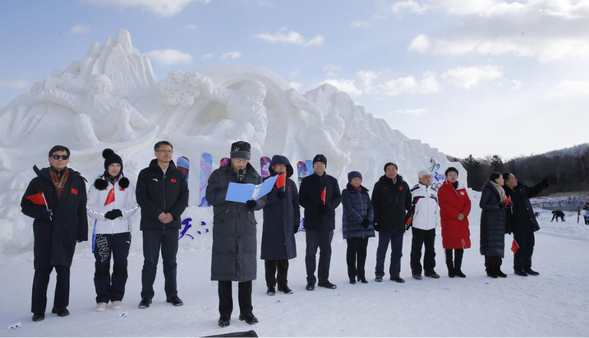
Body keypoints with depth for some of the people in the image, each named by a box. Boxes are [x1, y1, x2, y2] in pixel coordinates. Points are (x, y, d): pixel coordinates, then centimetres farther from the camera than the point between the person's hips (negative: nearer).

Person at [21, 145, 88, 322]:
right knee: (42, 270, 1)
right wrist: (41, 212, -13)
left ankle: (61, 305, 20)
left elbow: (81, 209, 9)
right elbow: (25, 205, 7)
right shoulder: (39, 181, 5)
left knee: (63, 269, 7)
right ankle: (38, 309, 11)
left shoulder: (77, 181, 8)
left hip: (67, 233, 1)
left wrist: (82, 232, 5)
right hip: (44, 232, -1)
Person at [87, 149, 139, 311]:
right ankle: (102, 298, 13)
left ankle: (117, 297, 17)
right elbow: (90, 207, 1)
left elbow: (134, 205, 4)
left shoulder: (127, 184, 6)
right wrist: (105, 214, -14)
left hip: (122, 230, 1)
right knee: (102, 265, 1)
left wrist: (121, 212, -14)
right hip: (102, 231, -1)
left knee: (120, 264, 5)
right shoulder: (98, 184, 4)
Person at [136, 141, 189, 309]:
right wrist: (158, 214, -16)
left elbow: (184, 197, 3)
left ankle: (172, 294, 20)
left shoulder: (178, 174, 8)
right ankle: (146, 296, 14)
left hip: (172, 225, 2)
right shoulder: (146, 174, 2)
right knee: (150, 262, 3)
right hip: (151, 225, -2)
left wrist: (173, 214, -11)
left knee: (170, 262, 10)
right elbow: (141, 197, -6)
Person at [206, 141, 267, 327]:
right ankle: (225, 314, 16)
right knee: (224, 272, 3)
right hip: (224, 230, -2)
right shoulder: (218, 175, 0)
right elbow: (211, 197, -10)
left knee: (246, 271, 8)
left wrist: (255, 203, -14)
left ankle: (246, 312, 21)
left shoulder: (255, 176, 8)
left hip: (247, 230, 2)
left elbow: (263, 199, 9)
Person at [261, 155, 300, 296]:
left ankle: (283, 284, 18)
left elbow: (295, 204, 12)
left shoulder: (291, 184, 10)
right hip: (271, 225, -3)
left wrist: (296, 222, 7)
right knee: (271, 256, 1)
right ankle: (271, 285, 11)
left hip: (287, 226, 3)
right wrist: (276, 196, -24)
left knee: (284, 256, 8)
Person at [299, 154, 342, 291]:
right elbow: (302, 200, -1)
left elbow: (338, 197, 7)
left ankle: (324, 279, 20)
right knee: (311, 251, 3)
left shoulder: (332, 181, 7)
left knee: (326, 251, 8)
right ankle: (311, 280, 12)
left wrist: (330, 205, -14)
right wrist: (315, 206, -17)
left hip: (328, 221, 2)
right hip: (311, 221, -2)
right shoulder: (307, 181, 2)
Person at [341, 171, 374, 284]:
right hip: (352, 227, -5)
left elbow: (370, 208, 8)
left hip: (365, 227, 5)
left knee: (362, 251, 7)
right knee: (352, 250, 0)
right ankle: (352, 276, 7)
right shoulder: (346, 192, -2)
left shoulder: (365, 193, 14)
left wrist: (368, 220, -9)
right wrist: (360, 221, -16)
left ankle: (361, 275, 16)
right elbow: (349, 209, -12)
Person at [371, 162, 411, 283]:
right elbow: (374, 204, -3)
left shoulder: (403, 185, 8)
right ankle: (379, 273, 16)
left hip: (399, 225, 3)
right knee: (382, 250, 5)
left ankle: (395, 274, 20)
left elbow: (409, 203, 14)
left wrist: (408, 217, 5)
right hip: (384, 224, -3)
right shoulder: (379, 185, -1)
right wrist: (375, 221, -7)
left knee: (397, 251, 10)